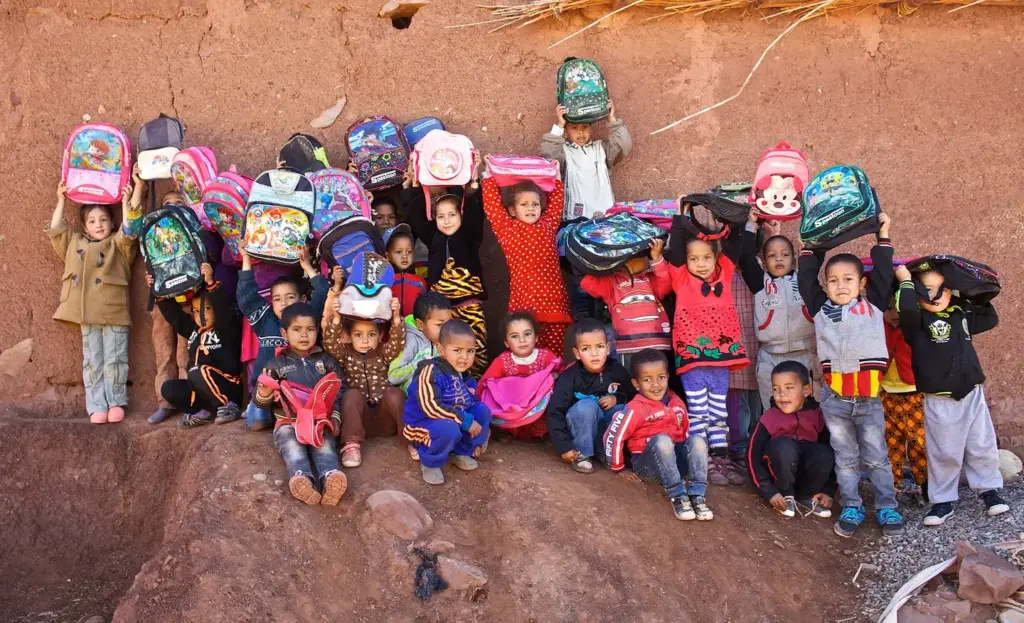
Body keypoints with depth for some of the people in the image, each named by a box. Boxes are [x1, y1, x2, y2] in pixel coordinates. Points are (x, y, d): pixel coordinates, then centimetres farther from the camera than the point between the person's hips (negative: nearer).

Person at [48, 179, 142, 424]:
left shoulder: (119, 245, 10)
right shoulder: (75, 244, 20)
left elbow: (130, 230, -5)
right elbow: (55, 230, 22)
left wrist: (127, 201, -5)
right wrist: (61, 201, 23)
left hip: (114, 312, -3)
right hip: (88, 314, 3)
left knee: (114, 360, 0)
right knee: (92, 361, 3)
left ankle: (116, 403, 7)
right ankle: (97, 407, 4)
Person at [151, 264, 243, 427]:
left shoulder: (226, 328, -6)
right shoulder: (194, 332, 14)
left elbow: (224, 307, -24)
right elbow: (173, 313, 16)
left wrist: (211, 283, -36)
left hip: (227, 389, -7)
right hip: (201, 391, 7)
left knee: (199, 371, -31)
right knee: (168, 388, -11)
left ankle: (228, 406, -19)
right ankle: (206, 412, -12)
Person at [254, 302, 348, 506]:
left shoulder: (326, 361, 15)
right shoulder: (277, 364, 12)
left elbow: (340, 391, 13)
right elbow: (260, 403, 12)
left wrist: (335, 417, -5)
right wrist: (263, 394, -14)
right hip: (288, 422, -1)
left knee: (325, 444, -32)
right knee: (292, 445, -34)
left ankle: (330, 477, -61)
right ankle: (302, 479, -61)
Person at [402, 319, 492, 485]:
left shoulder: (462, 374, 4)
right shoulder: (431, 372, -24)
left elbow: (466, 401, 16)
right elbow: (430, 407, -34)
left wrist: (475, 440, 9)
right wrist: (466, 421, -31)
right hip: (425, 423, -8)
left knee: (482, 411, -5)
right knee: (449, 429, -37)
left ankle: (460, 452, 8)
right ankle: (430, 463, -9)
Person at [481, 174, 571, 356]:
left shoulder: (548, 224, 16)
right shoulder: (506, 228, 8)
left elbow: (556, 198, 29)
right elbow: (491, 200, 7)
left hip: (554, 299, 3)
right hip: (524, 300, -3)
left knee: (555, 351, 5)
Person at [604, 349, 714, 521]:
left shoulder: (677, 403, 7)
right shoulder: (635, 410, -12)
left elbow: (685, 432, 21)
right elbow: (613, 437, -12)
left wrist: (691, 458, 16)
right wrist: (619, 468, -4)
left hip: (676, 461, 5)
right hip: (648, 465, -5)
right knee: (662, 440, -35)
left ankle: (697, 495, -30)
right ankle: (677, 495, -34)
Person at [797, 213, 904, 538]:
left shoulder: (872, 305, 4)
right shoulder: (821, 309, 5)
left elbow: (883, 274, 4)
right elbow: (806, 279, 8)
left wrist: (882, 238, 6)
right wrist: (812, 247, 12)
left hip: (868, 396, -1)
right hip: (835, 398, 1)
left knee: (876, 457, 9)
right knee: (845, 458, 11)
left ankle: (887, 508, 19)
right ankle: (851, 508, 21)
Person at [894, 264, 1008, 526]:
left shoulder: (962, 313, 9)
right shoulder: (919, 320, -8)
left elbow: (991, 319, 22)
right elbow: (906, 308, -29)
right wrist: (905, 281, -15)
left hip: (972, 394, 5)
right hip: (940, 401, -4)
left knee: (983, 447, 12)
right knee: (944, 453, 3)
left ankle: (990, 490, 29)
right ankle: (942, 500, 15)